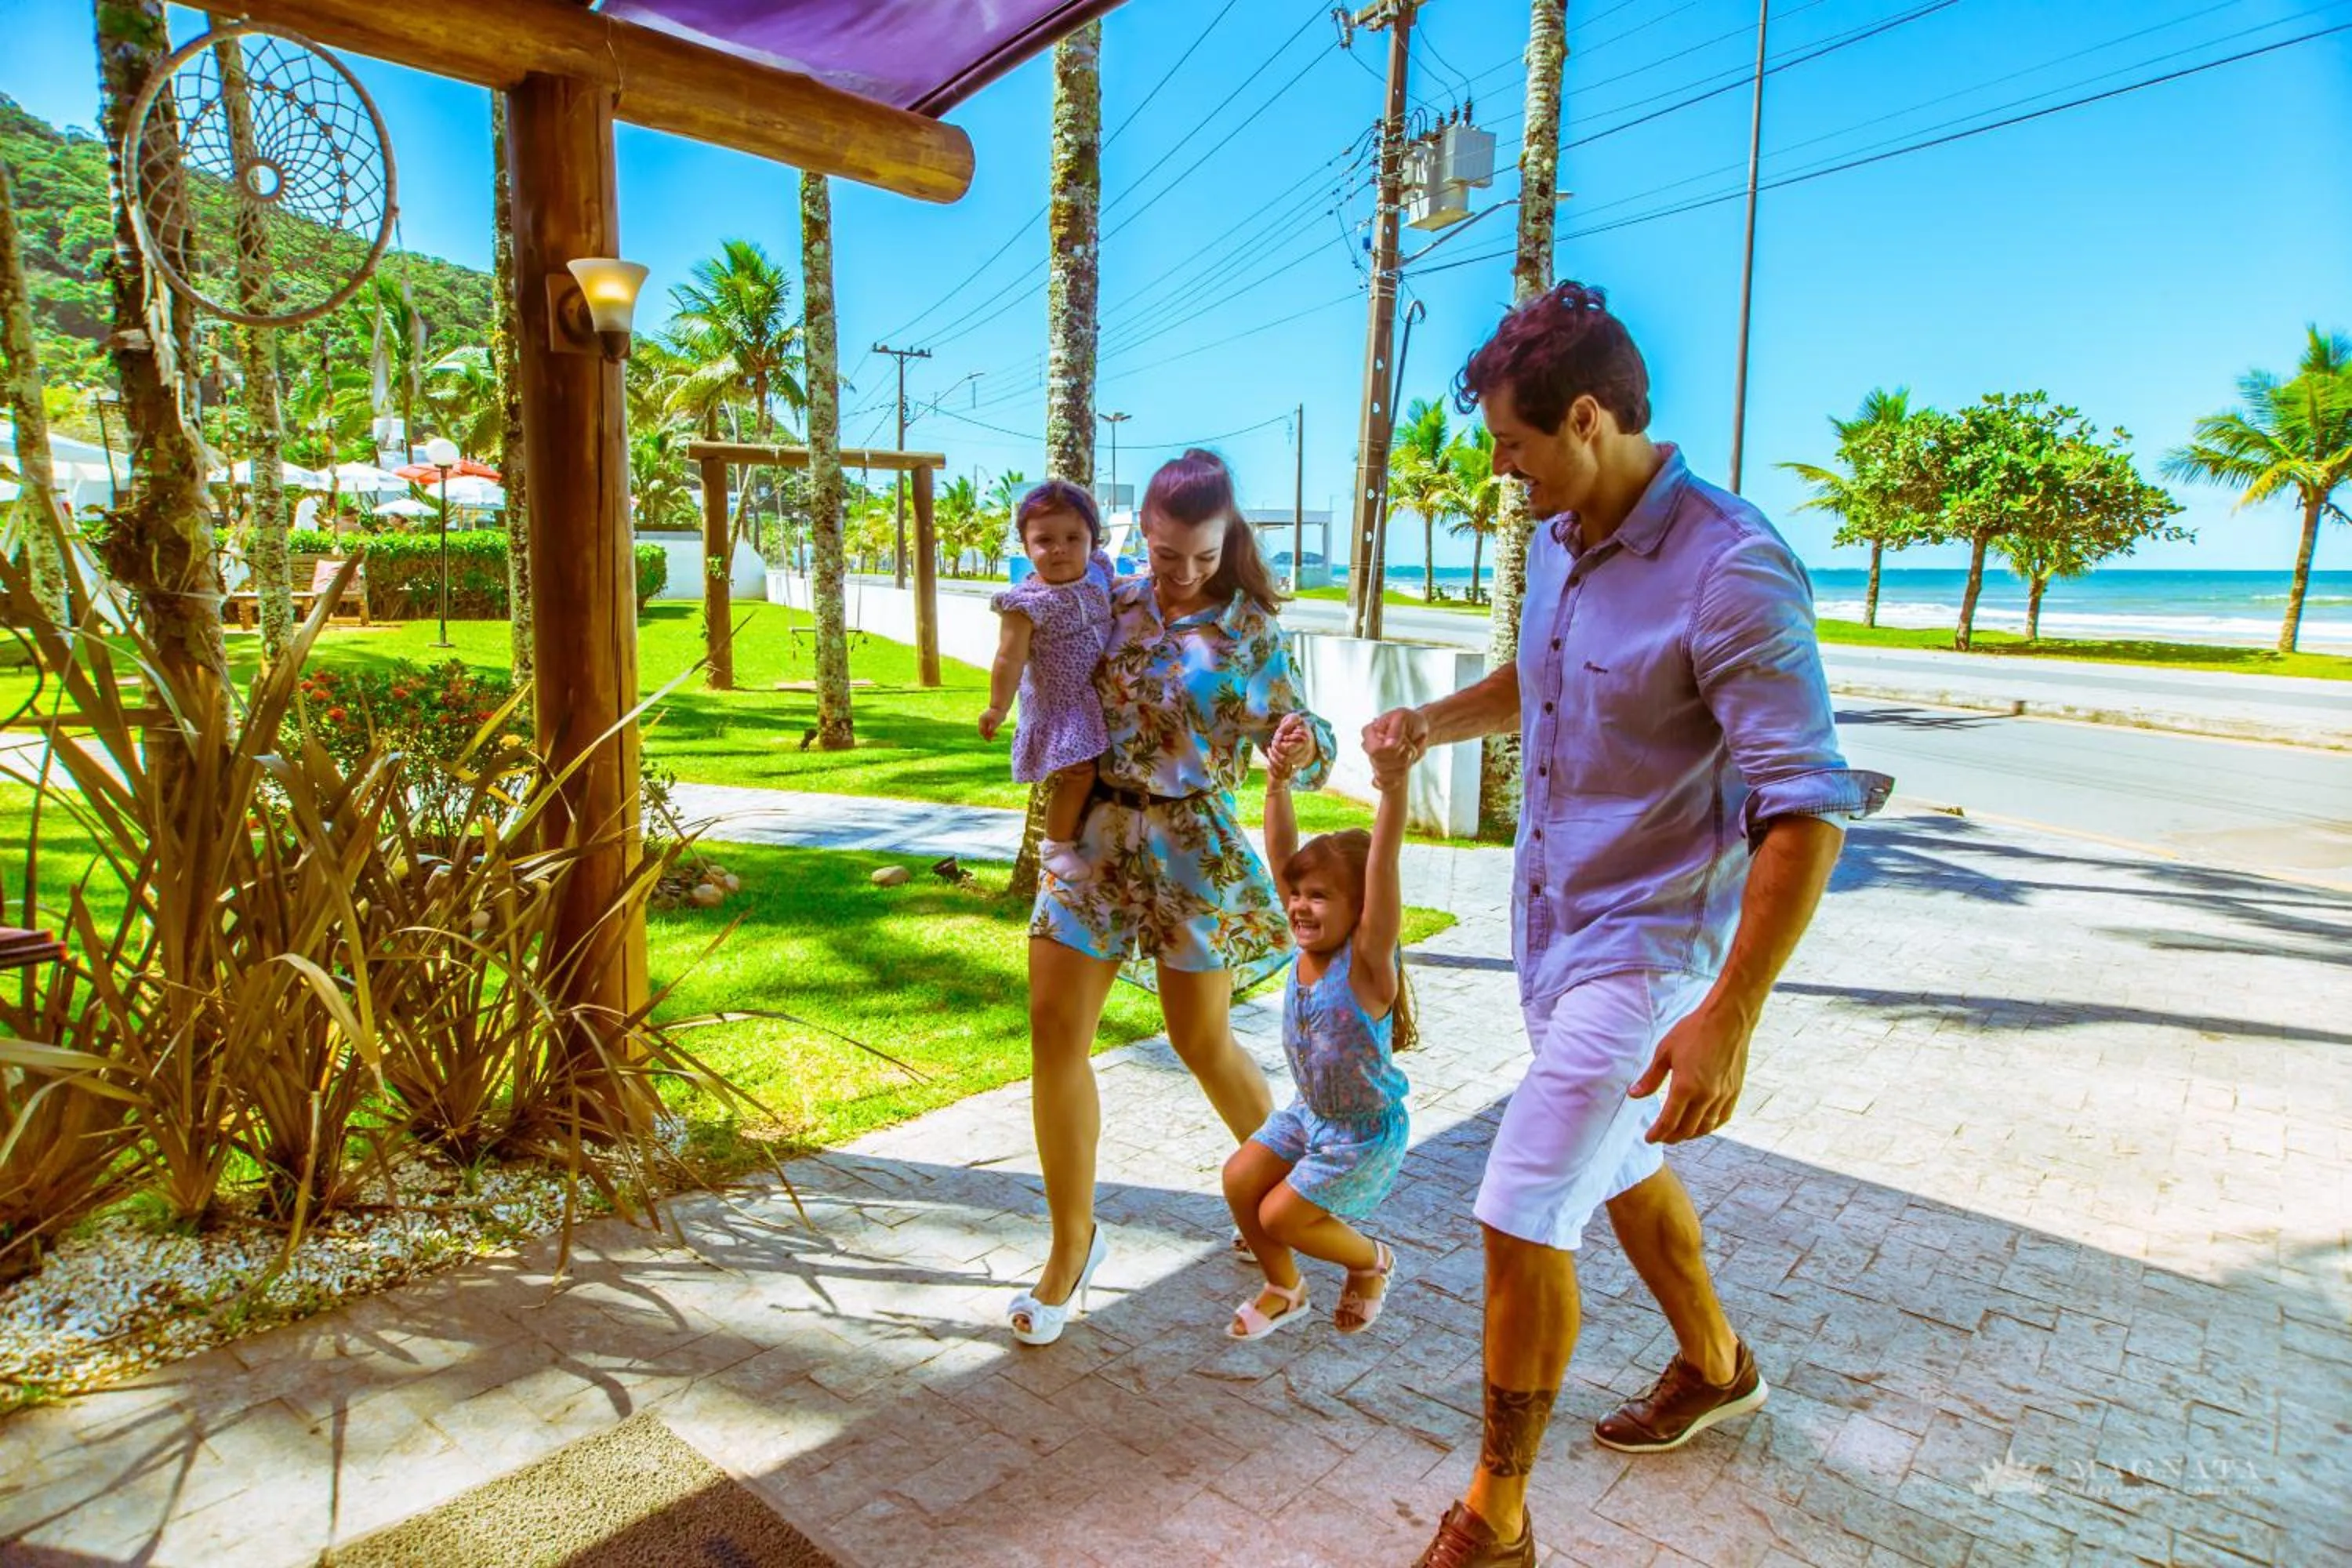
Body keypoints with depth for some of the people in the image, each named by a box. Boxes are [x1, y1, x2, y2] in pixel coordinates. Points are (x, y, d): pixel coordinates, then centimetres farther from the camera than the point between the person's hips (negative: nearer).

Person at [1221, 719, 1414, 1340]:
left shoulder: (1367, 959, -26)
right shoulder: (1309, 944, -10)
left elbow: (1382, 868, -42)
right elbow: (1280, 854, -17)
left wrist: (1393, 790, -55)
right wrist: (1278, 782, -30)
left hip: (1366, 1131, -7)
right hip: (1308, 1113, 7)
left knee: (1280, 1216, -3)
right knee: (1240, 1180, 1)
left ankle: (1372, 1262, 25)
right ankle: (1284, 1289, 25)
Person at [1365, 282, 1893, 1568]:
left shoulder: (1731, 572, -24)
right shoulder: (1559, 543, 2)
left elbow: (1805, 807, -25)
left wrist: (1729, 1016, -28)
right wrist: (1434, 721, 3)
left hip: (1642, 952, -8)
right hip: (1553, 927, 9)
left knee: (1520, 1221, -5)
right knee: (1622, 1168, 25)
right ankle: (1714, 1364, 52)